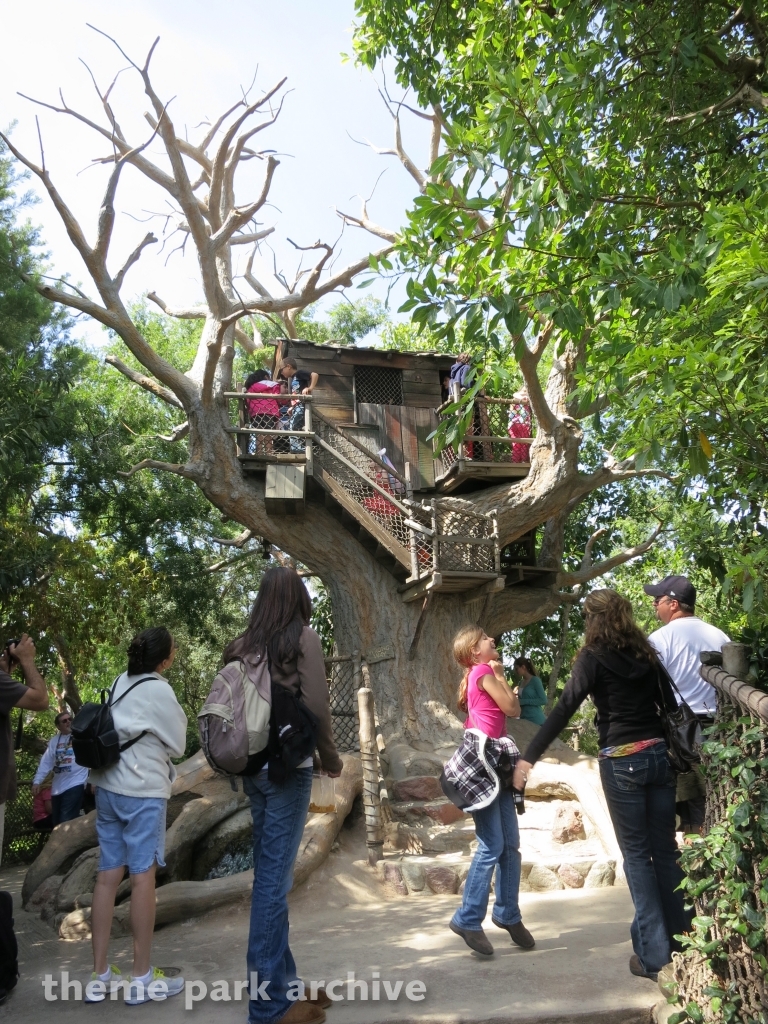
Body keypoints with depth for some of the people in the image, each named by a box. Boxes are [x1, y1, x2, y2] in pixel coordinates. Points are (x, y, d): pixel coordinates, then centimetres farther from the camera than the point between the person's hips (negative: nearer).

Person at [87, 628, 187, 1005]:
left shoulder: (120, 683, 7)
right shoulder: (159, 690, -13)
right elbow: (177, 745, -3)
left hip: (108, 785, 7)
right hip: (142, 790, -7)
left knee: (108, 875, 9)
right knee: (142, 876, 0)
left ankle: (99, 977, 16)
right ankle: (142, 978, 9)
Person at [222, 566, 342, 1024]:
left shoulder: (243, 644, 7)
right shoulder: (303, 638, -7)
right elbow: (317, 707, -10)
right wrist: (332, 758, 3)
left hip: (252, 767, 6)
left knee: (269, 875, 14)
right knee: (275, 878, -1)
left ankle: (283, 982, 26)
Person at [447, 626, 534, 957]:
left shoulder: (483, 674, 18)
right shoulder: (483, 672, -8)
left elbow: (514, 711, 17)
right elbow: (512, 708, -7)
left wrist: (497, 674, 14)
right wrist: (500, 674, 1)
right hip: (481, 764, -9)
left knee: (511, 845, 11)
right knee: (492, 847, -9)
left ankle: (507, 914, 22)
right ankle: (467, 919, 0)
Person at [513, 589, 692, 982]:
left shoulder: (593, 658, -8)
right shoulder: (647, 653, 8)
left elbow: (564, 710, -14)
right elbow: (671, 704, 11)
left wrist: (529, 757, -15)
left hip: (621, 762, -5)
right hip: (658, 755, 5)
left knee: (636, 853, 4)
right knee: (665, 849, 13)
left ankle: (653, 955, 8)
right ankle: (680, 942, 22)